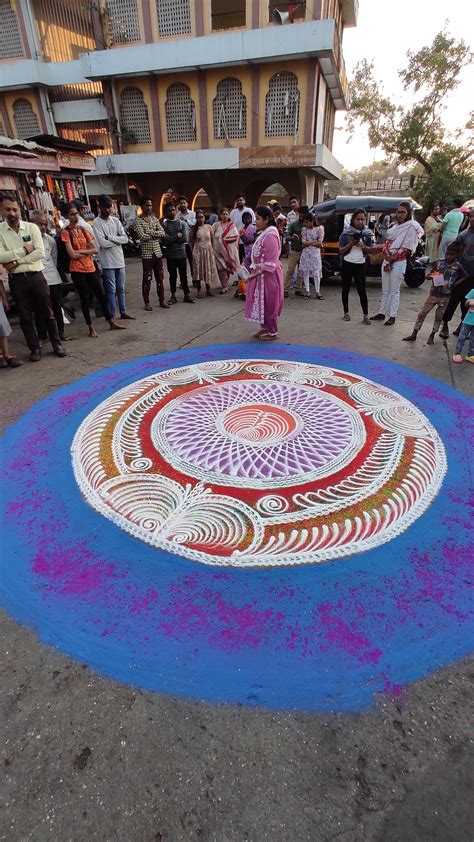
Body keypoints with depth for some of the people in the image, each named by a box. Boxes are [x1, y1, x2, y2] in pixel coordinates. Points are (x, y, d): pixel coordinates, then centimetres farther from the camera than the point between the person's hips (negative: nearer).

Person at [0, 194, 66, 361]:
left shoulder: (32, 227, 1)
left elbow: (40, 253, -9)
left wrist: (16, 261, -12)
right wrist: (24, 250, -12)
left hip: (36, 276, 0)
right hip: (16, 279, 0)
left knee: (47, 312, 6)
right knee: (25, 316, 6)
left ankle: (56, 344, 18)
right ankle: (34, 348, 17)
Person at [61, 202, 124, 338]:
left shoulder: (85, 230, 9)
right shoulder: (65, 232, -5)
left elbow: (95, 249, 2)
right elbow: (72, 254, -13)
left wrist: (81, 251, -9)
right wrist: (87, 253, -4)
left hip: (91, 268, 4)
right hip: (77, 270, -4)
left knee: (101, 295, 7)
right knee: (85, 298, 1)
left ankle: (111, 322, 18)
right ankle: (91, 328, 11)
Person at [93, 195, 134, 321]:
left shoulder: (115, 220, 9)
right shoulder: (97, 222, -6)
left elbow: (125, 239, 0)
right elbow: (102, 243, -16)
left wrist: (110, 237, -11)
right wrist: (117, 240, -6)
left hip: (120, 260, 5)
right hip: (107, 262, -5)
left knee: (121, 288, 11)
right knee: (111, 290, -1)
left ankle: (123, 312, 21)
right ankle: (112, 315, 7)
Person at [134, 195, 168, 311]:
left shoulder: (154, 219, 12)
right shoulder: (138, 221, -4)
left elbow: (162, 233, 0)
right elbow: (142, 236, -16)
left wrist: (150, 232, -13)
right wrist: (156, 235, -8)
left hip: (158, 252, 5)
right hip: (146, 253, -5)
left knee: (160, 278, 8)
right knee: (147, 279, 0)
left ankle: (162, 300, 17)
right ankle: (147, 302, 8)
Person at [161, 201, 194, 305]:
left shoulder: (182, 223, 3)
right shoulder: (164, 225, 0)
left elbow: (185, 239, -9)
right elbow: (165, 240, -12)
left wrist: (171, 238, -10)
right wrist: (177, 236, -11)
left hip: (181, 254, 1)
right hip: (170, 255, -1)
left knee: (183, 275, 6)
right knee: (173, 276, 6)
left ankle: (187, 295, 14)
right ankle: (173, 296, 14)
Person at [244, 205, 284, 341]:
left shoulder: (270, 236, -20)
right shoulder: (264, 233, 10)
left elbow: (270, 262, -23)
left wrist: (256, 274, -26)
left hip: (268, 274, -9)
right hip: (261, 273, 9)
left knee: (269, 303, 0)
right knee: (262, 302, 15)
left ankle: (272, 332, 11)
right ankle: (265, 327, 27)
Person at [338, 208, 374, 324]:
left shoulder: (368, 233, 1)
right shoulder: (346, 232, -3)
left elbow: (370, 250, 2)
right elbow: (341, 251, -3)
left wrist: (362, 246, -16)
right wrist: (350, 244, -20)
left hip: (360, 265, 0)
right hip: (347, 264, 0)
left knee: (362, 290, -5)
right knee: (346, 289, 9)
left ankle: (365, 315, -1)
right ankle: (346, 313, 22)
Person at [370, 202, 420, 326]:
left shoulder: (411, 227, -7)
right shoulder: (395, 226, 14)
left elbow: (406, 248, -13)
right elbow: (387, 242, 9)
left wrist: (392, 259, -14)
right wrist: (387, 254, -11)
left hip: (398, 263, -7)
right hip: (386, 260, 7)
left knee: (394, 291, -3)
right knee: (385, 290, 12)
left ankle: (392, 316, 3)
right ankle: (381, 313, 20)